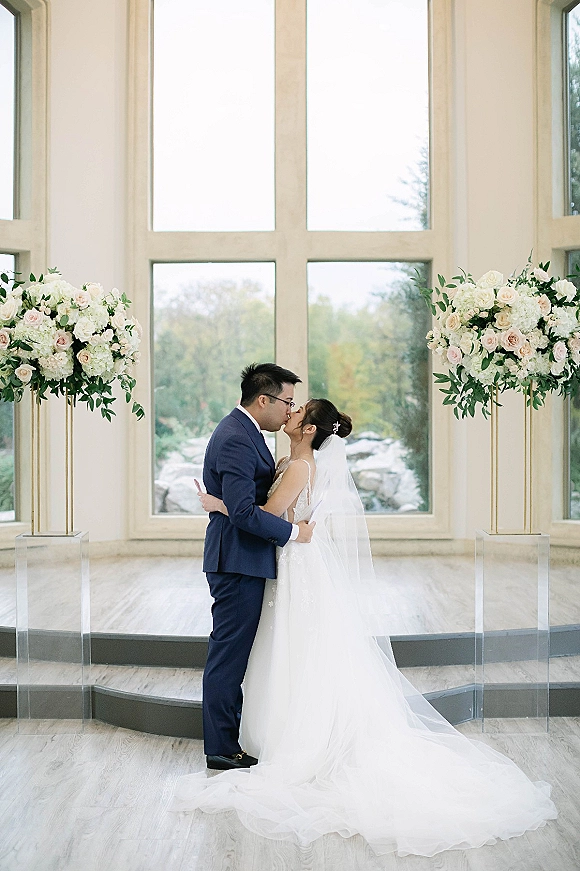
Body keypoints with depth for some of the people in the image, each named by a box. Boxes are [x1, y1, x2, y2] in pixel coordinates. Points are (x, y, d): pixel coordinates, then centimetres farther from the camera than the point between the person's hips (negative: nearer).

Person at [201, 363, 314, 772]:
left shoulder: (241, 431, 14)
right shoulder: (236, 440, -20)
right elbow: (243, 511, -26)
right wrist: (293, 531, -17)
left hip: (241, 560, 11)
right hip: (239, 561, -11)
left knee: (232, 653, 16)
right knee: (229, 653, -2)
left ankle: (227, 739, 25)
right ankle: (222, 748, 7)